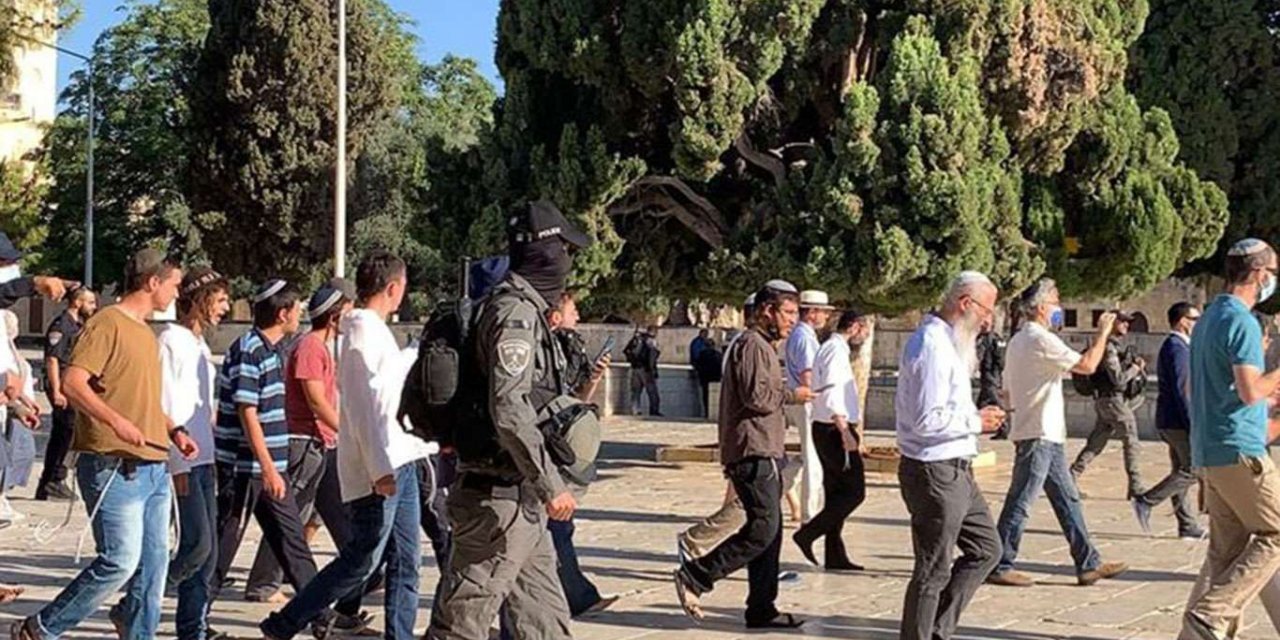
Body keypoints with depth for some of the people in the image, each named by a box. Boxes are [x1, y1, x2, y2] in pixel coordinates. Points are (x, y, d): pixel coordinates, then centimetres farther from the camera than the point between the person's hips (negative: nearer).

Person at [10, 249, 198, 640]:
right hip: (114, 466, -9)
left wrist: (173, 430, 15)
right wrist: (116, 421, -30)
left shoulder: (146, 334, 20)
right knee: (120, 561, -11)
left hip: (153, 467, 9)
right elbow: (72, 383, -19)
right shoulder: (108, 323, -8)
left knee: (153, 563, 8)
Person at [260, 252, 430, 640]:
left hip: (400, 462, 10)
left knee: (405, 564, 9)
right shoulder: (364, 330, -14)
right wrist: (380, 469, -25)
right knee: (360, 563, -5)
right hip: (379, 468, -10)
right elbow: (363, 406, -21)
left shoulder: (378, 330, 15)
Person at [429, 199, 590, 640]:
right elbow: (509, 411, -25)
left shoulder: (526, 309, 16)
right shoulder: (515, 312, -16)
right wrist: (551, 486, -23)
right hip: (500, 499, -10)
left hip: (521, 501, 10)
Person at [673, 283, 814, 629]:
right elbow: (757, 397, -20)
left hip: (763, 452, 11)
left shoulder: (762, 346, 24)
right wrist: (792, 395, -7)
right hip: (754, 452, -11)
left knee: (769, 530, 9)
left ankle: (762, 609, 12)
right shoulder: (752, 345, -10)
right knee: (763, 527, -15)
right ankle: (694, 576, -11)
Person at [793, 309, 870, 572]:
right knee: (854, 491, -8)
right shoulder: (836, 350, -14)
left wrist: (856, 431, 27)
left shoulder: (833, 350, 19)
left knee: (836, 493, 12)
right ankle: (808, 534, -9)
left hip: (829, 429, 10)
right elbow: (831, 395, -25)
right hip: (834, 431, -10)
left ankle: (835, 556, 15)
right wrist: (846, 432, -28)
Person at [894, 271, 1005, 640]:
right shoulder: (932, 344, -19)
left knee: (986, 549, 17)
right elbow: (927, 420, -26)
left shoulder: (947, 342, 15)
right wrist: (976, 422, -14)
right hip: (935, 473, -11)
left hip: (955, 471, 11)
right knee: (933, 571, -1)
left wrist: (976, 418, 8)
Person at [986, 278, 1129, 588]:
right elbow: (1087, 365, -19)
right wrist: (1103, 332, -7)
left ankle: (1089, 564, 15)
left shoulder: (1018, 340, 16)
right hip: (1039, 435, -10)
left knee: (1068, 500, 11)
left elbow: (1008, 389, 20)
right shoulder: (1041, 340, -16)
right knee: (1021, 503, -4)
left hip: (1046, 436, 10)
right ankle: (999, 566, 1)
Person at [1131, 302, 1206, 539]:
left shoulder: (1172, 346, 17)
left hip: (1170, 421, 10)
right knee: (1192, 470, -7)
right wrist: (1194, 426, -21)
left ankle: (1187, 526, 14)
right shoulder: (1178, 348, -15)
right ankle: (1146, 502, -6)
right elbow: (1181, 390, -21)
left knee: (1181, 471, 11)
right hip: (1178, 421, -10)